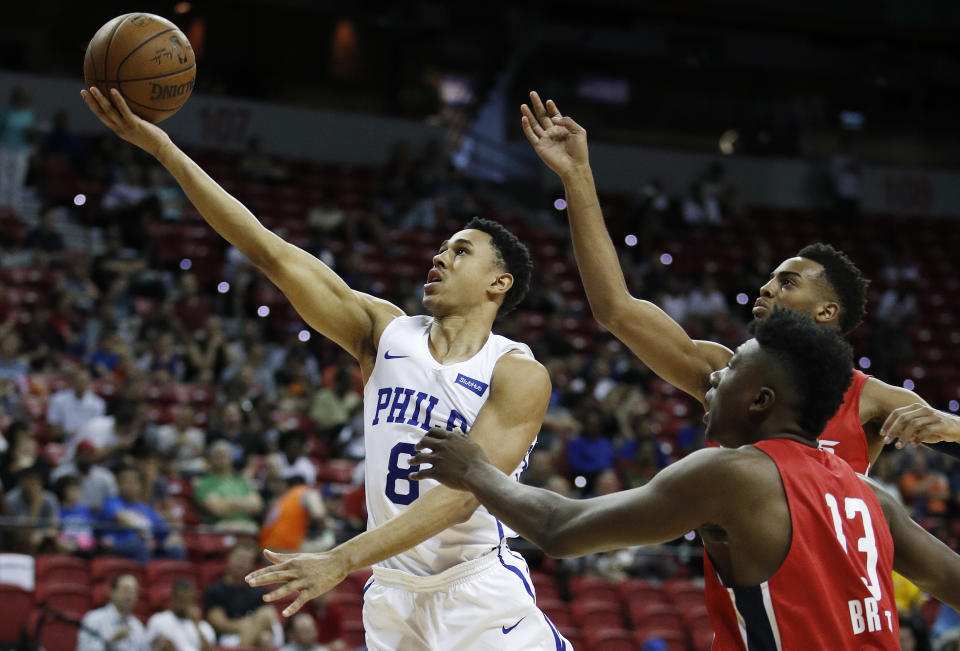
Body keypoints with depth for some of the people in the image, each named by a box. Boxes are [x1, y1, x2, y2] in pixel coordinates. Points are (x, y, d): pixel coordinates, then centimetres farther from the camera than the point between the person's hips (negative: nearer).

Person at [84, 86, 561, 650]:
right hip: (393, 599, 4)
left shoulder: (520, 375, -9)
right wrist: (162, 147, -7)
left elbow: (463, 495, -20)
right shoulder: (385, 332, 5)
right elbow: (271, 251, -1)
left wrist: (341, 561, -30)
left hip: (480, 600, -4)